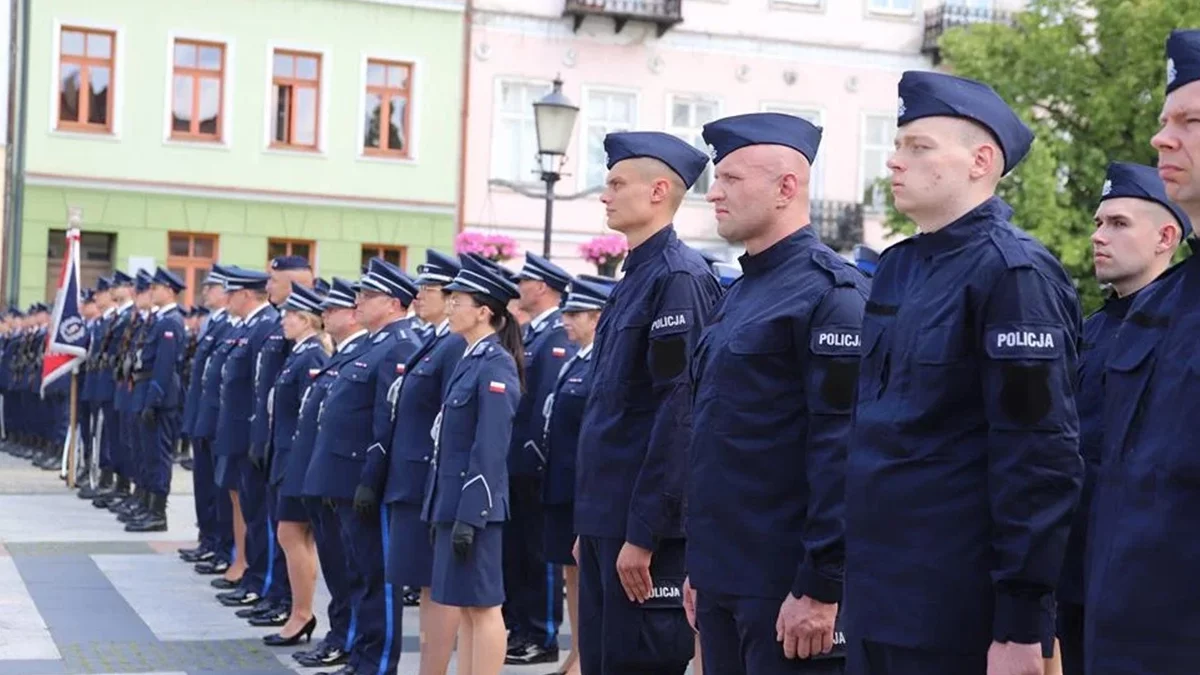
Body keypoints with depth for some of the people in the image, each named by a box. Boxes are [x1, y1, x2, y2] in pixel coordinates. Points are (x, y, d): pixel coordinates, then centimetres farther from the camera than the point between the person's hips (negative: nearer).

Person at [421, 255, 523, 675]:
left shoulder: (496, 366, -14)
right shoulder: (470, 360, 14)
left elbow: (491, 450, -19)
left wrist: (470, 516, -21)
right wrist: (444, 509, 17)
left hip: (474, 503, -9)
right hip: (453, 499, 9)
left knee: (482, 604, -4)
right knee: (464, 604, 13)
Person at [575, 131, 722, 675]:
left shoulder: (679, 277, -13)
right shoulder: (633, 279, 16)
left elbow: (680, 411, -20)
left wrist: (642, 533, -21)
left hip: (645, 524, -9)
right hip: (607, 519, 9)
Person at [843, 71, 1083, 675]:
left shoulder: (1012, 273, -13)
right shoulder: (896, 268, 12)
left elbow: (1040, 460, -18)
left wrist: (1021, 624, -20)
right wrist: (854, 575, 17)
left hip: (956, 614, -8)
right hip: (874, 599, 8)